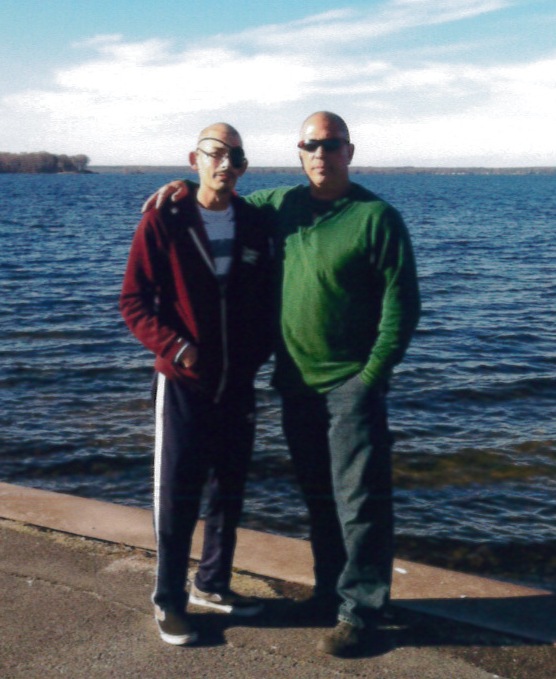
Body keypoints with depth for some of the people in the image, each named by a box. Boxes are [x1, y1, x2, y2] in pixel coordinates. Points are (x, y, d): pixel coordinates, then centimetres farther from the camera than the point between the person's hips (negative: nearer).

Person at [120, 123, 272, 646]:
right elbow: (134, 302, -7)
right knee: (177, 496, 3)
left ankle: (212, 584, 31)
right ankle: (169, 600, 18)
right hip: (183, 383, -4)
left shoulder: (253, 225, 4)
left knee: (229, 492, 14)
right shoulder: (164, 222, -7)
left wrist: (259, 352, 0)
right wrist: (176, 348, -18)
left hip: (238, 383, 4)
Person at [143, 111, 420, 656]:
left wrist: (372, 377, -14)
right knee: (318, 498, 15)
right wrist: (189, 188, 7)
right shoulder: (281, 204, 9)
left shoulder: (377, 217, -8)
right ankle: (330, 590, 30)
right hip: (297, 383, 6)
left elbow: (401, 304, -10)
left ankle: (360, 608, 11)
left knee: (359, 500, -1)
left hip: (351, 384, -5)